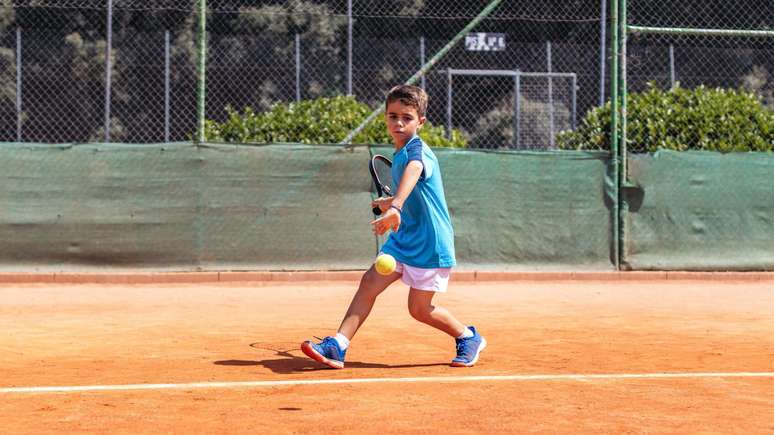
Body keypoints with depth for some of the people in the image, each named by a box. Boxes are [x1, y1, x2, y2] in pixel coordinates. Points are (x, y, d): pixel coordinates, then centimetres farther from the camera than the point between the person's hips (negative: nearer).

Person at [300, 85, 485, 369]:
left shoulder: (417, 150, -19)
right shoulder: (399, 154, 9)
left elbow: (413, 172, -44)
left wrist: (395, 207, -62)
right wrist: (387, 204, 38)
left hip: (430, 244, -8)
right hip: (403, 239, 8)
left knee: (419, 309, 1)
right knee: (370, 282, -6)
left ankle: (469, 338, 25)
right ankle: (337, 347, -8)